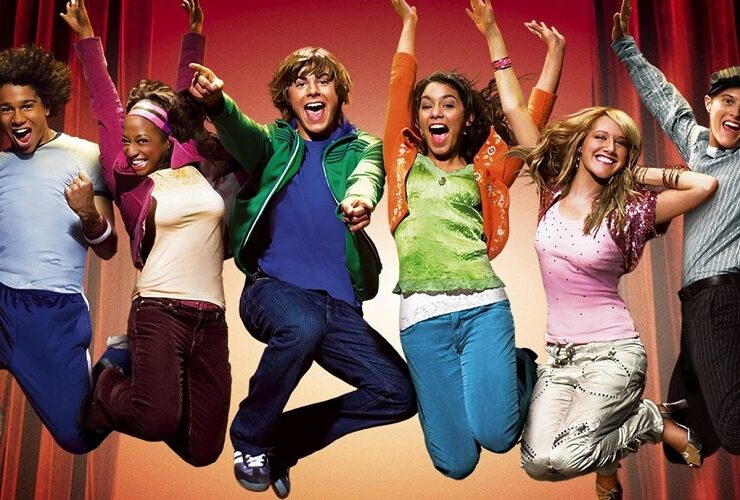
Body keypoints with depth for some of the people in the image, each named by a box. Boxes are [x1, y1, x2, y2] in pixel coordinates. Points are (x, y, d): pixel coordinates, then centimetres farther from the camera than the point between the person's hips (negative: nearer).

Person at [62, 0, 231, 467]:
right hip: (158, 311, -3)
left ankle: (139, 375, 31)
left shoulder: (195, 167, 10)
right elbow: (107, 110, 3)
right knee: (158, 420, -26)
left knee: (202, 450, 2)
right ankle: (105, 387, 11)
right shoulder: (132, 185, 4)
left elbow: (187, 103, 17)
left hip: (211, 320, 3)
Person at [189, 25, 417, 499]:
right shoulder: (275, 141, 10)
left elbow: (368, 174, -14)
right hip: (273, 285, -3)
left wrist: (360, 196, -40)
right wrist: (217, 103, -38)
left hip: (340, 304, 3)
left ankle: (282, 438, 12)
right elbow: (244, 137, -14)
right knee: (303, 325, -36)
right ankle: (249, 438, -8)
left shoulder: (361, 146, 11)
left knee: (399, 394, -9)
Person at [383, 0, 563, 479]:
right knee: (456, 462, -5)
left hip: (484, 305, 0)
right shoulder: (405, 162, 16)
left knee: (496, 435, -16)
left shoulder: (483, 170, 16)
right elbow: (399, 87, 13)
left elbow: (524, 113, 11)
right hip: (423, 316, 0)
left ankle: (521, 369, 18)